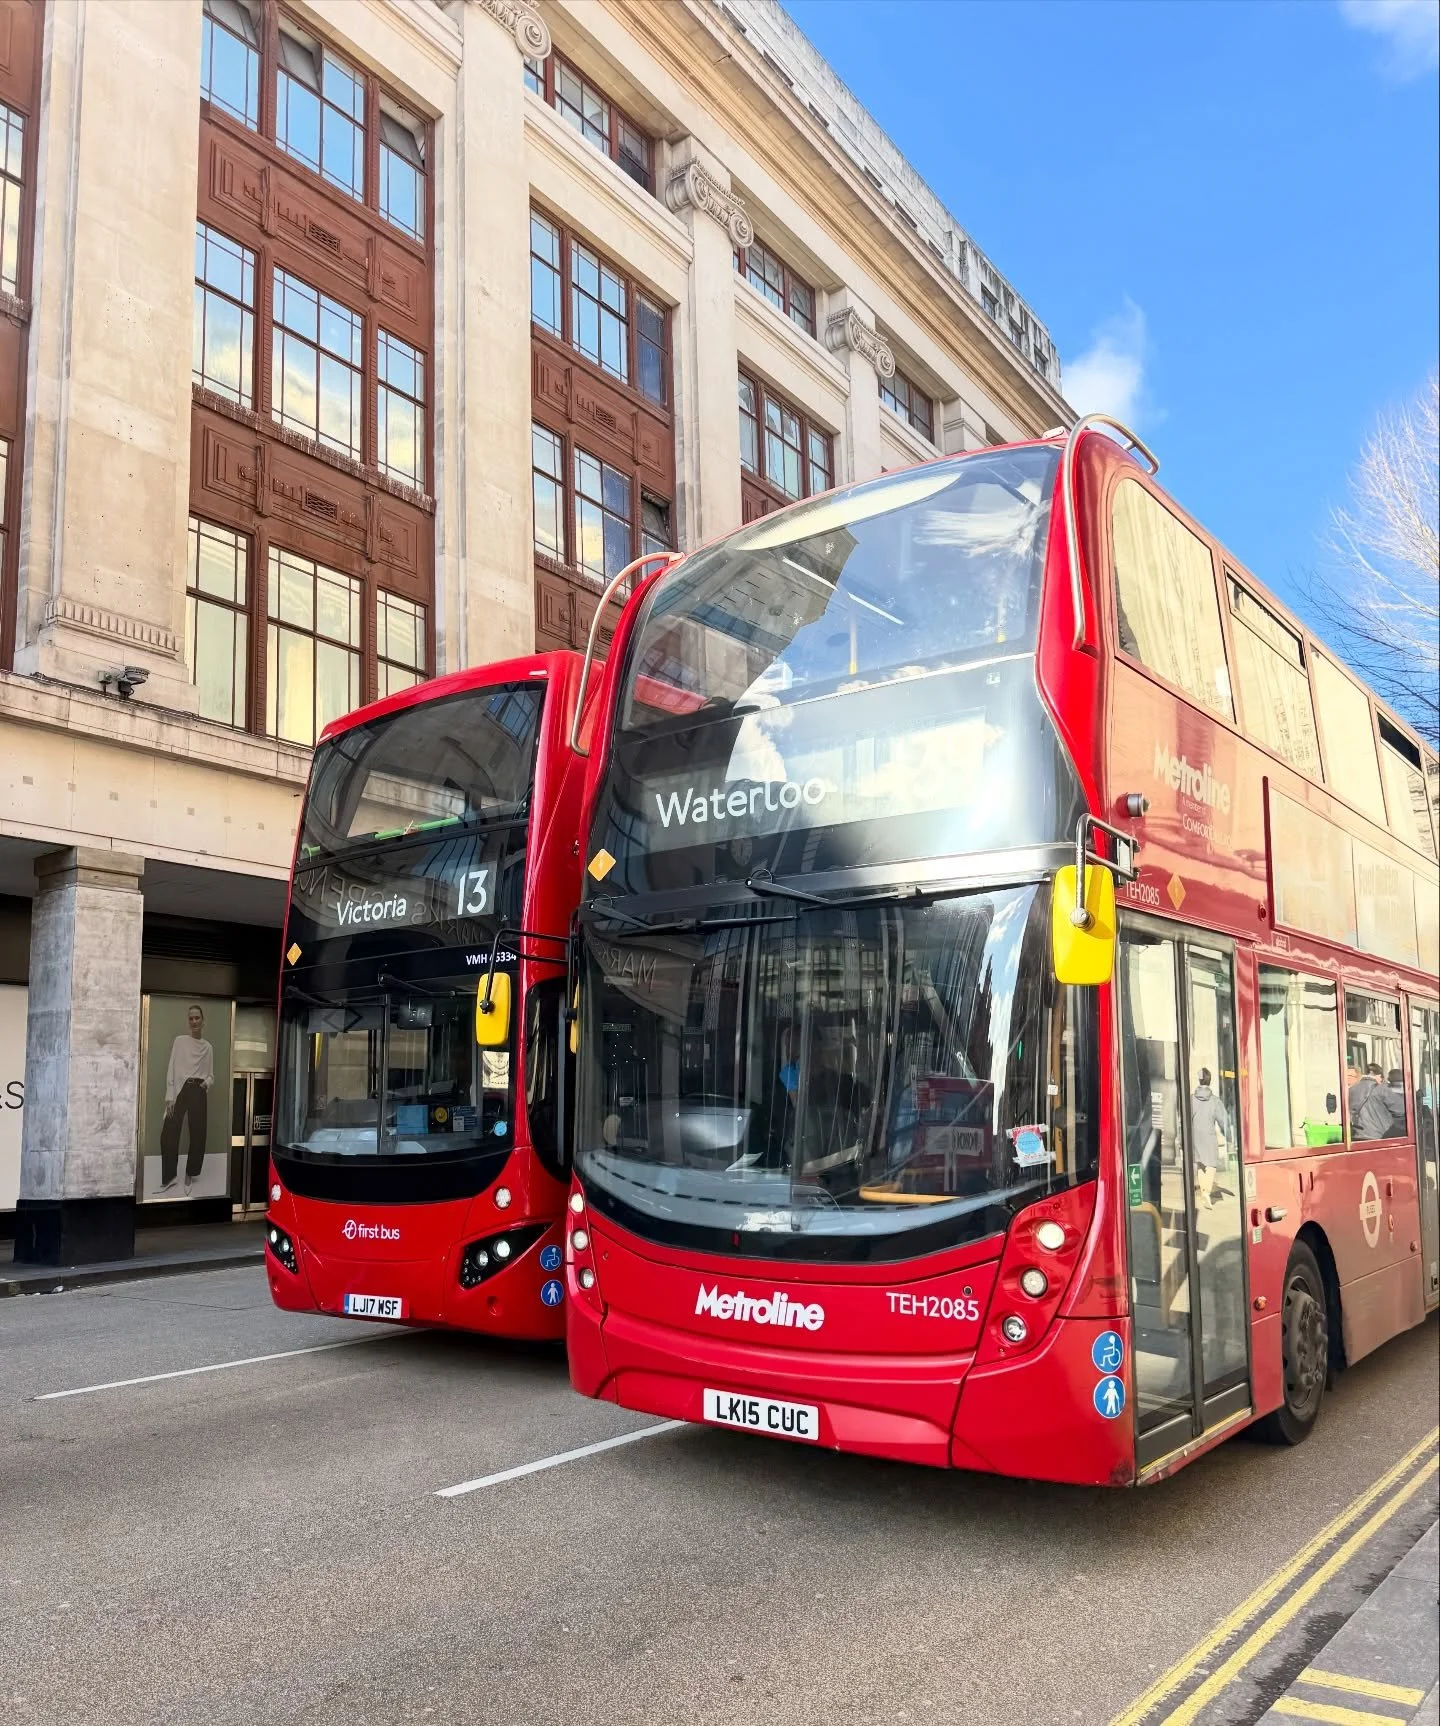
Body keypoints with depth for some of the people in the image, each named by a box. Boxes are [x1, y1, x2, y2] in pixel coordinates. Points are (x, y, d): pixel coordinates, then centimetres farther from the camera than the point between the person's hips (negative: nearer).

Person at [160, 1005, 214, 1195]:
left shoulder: (208, 1047, 11)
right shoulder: (180, 1041, 4)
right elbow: (172, 1069, -1)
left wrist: (207, 1082, -9)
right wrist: (169, 1097, -9)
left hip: (198, 1092, 2)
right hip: (180, 1090, -2)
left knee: (197, 1135, 3)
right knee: (168, 1134, -9)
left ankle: (189, 1176, 19)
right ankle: (169, 1177, 6)